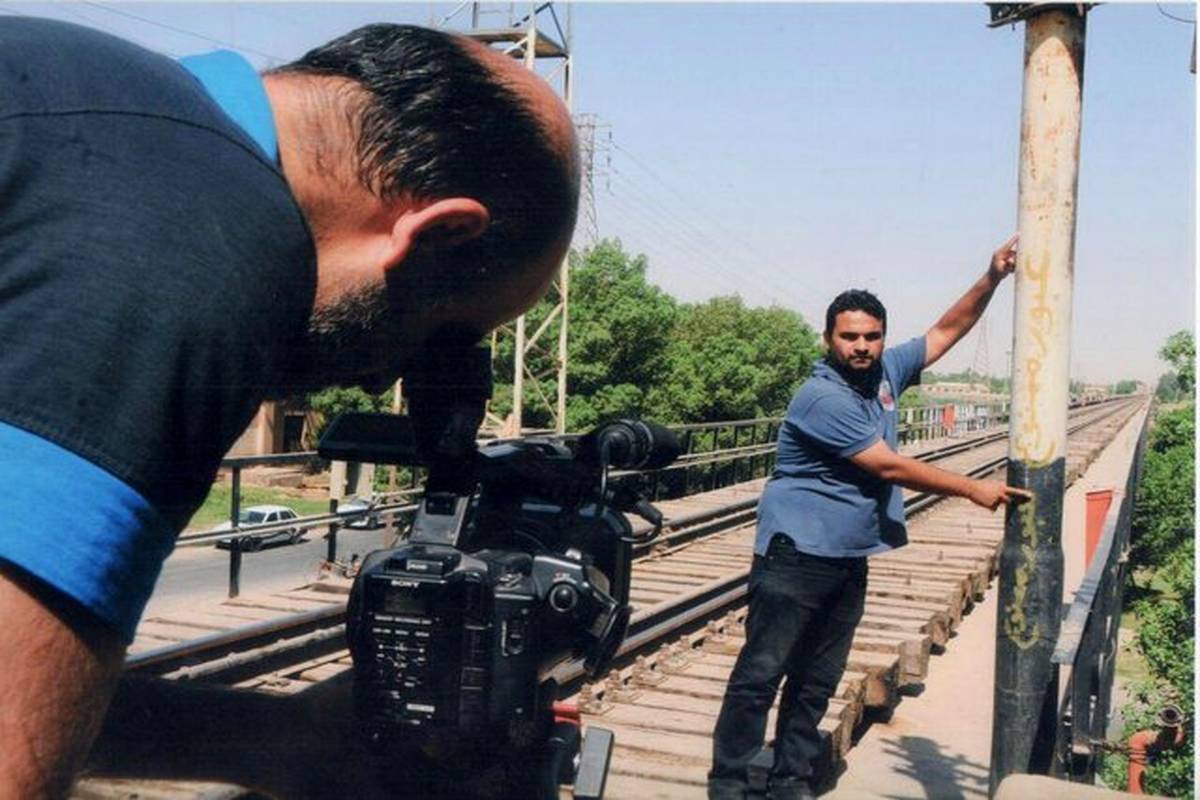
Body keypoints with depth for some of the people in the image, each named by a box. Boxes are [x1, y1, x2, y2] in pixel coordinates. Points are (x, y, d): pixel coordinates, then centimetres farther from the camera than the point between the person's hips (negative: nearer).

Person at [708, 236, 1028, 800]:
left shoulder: (885, 372, 7)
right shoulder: (823, 399, -18)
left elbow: (945, 332, 16)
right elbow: (888, 466, -17)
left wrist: (992, 279, 2)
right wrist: (974, 490, -10)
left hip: (850, 559, 8)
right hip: (797, 556, -8)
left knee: (817, 681, 13)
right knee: (761, 674, -4)